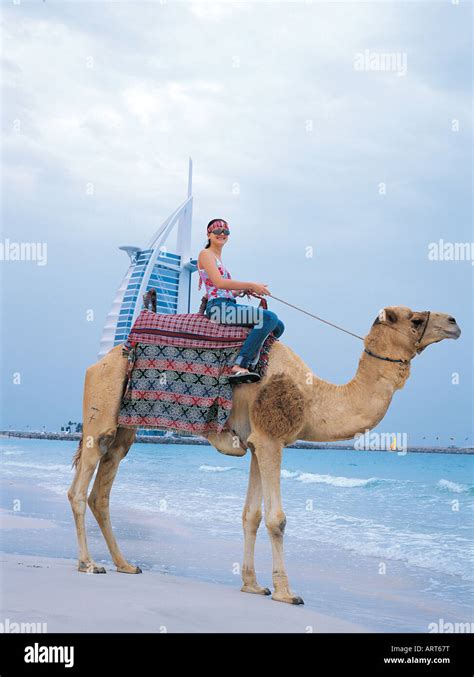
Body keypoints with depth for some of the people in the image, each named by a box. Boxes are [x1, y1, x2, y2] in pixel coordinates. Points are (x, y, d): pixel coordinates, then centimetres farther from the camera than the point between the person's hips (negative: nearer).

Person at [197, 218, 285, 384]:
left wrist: (245, 290, 5)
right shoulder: (206, 254, 0)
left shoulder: (218, 258, 28)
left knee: (278, 326, 3)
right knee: (269, 318, -26)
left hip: (229, 306, 9)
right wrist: (251, 285, -11)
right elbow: (219, 282, -15)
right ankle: (239, 367, -33)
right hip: (218, 307, -9)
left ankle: (251, 365, -9)